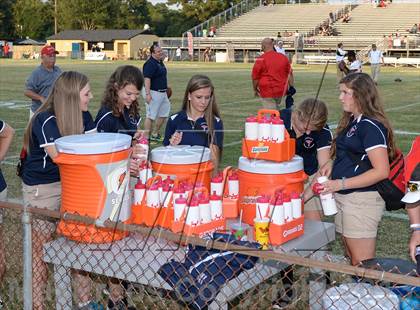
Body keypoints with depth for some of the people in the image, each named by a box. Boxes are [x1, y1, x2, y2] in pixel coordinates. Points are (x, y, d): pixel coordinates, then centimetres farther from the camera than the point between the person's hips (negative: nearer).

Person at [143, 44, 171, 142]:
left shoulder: (160, 62, 13)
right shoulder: (150, 64, -18)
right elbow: (147, 79, -25)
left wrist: (166, 88, 26)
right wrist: (148, 94, -30)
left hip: (162, 93, 10)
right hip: (153, 93, -10)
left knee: (164, 112, 16)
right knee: (151, 116, -6)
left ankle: (155, 134, 28)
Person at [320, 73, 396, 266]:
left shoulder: (371, 127, -16)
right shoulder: (352, 122, 13)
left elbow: (381, 171, -21)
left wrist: (341, 184, -22)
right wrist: (332, 165, 6)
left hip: (363, 199, -10)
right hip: (344, 198, 10)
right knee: (352, 261, 15)